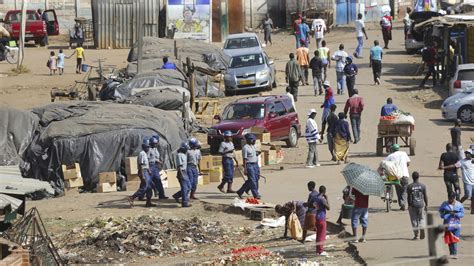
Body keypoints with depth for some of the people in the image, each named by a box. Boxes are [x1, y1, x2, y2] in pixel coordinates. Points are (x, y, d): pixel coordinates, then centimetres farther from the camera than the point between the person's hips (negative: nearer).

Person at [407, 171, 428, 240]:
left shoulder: (409, 186, -6)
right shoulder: (422, 186, -2)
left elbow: (409, 197, -5)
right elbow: (425, 196, 1)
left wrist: (409, 205, 3)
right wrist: (426, 205, 10)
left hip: (412, 205, -1)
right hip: (421, 204, 1)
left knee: (414, 219, 7)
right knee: (421, 218, 16)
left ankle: (416, 234, 5)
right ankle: (422, 229, -7)